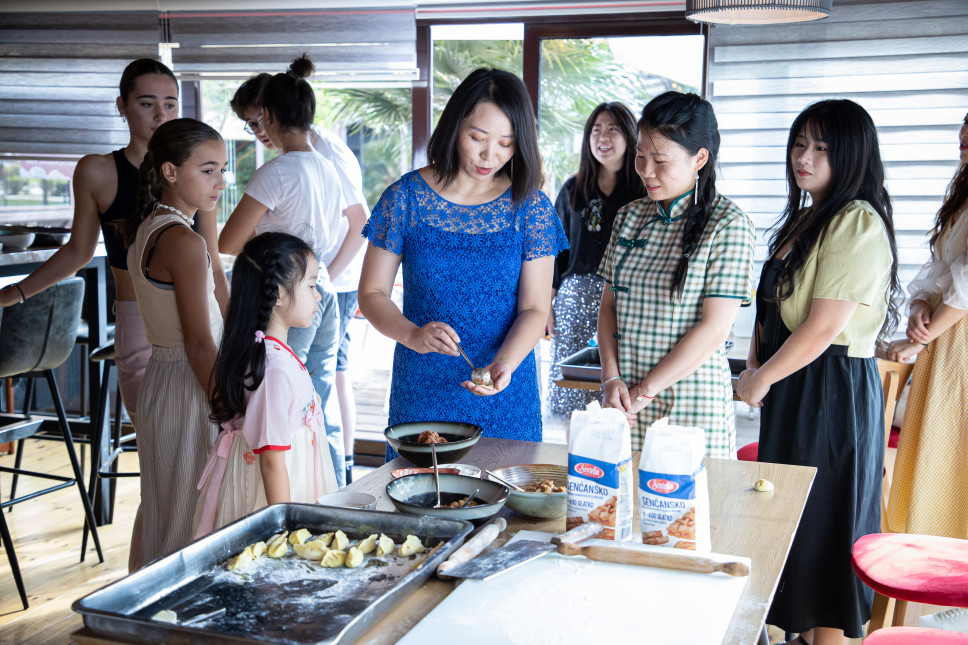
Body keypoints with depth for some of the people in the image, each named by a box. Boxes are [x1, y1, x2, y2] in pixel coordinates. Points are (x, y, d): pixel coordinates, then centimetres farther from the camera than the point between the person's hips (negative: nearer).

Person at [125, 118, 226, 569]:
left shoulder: (144, 231, 9)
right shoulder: (185, 242, -19)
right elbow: (199, 344, -21)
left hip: (158, 377, 9)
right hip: (189, 387, -9)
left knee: (164, 518, 18)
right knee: (194, 522, 0)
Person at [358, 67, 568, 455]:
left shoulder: (530, 207, -3)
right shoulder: (406, 197, -4)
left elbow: (535, 309, -5)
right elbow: (372, 294, -2)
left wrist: (504, 364, -24)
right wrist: (413, 335, -21)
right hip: (420, 392, 0)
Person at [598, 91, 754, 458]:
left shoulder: (727, 224, -9)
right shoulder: (630, 216, 8)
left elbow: (714, 328, -13)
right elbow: (609, 305, 10)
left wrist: (643, 392, -12)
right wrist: (611, 378, -5)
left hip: (692, 409, -4)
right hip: (624, 403, 5)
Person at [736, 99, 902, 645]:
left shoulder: (858, 224, -17)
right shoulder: (805, 218, 14)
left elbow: (823, 327, -22)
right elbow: (773, 305, 20)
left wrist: (762, 378, -11)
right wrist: (755, 367, 7)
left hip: (833, 391, -9)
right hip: (791, 387, 10)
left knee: (825, 526, 0)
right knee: (794, 516, 16)